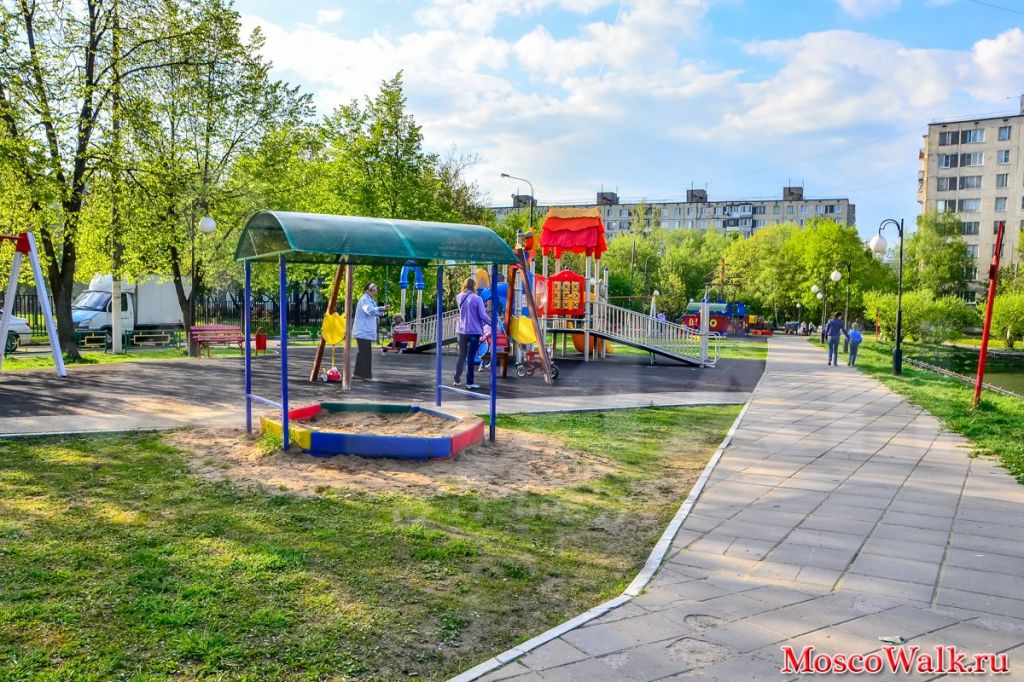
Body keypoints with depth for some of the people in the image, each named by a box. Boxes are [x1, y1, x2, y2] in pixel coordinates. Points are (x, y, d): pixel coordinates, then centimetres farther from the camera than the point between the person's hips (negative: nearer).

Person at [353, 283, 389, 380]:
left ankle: (358, 373, 22)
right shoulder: (364, 299, -14)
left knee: (362, 352, 15)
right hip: (364, 332, -11)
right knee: (366, 353, -10)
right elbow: (369, 310, -34)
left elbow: (374, 312, 25)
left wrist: (383, 310, 10)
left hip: (365, 331, 11)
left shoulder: (370, 300, 19)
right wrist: (382, 308, -46)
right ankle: (366, 375, -9)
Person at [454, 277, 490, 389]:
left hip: (461, 331, 5)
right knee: (471, 357, 1)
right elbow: (483, 316, -13)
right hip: (474, 331, -5)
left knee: (461, 356, 17)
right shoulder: (477, 299, -11)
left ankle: (457, 380, 20)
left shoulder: (459, 297, 3)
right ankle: (469, 382, 3)